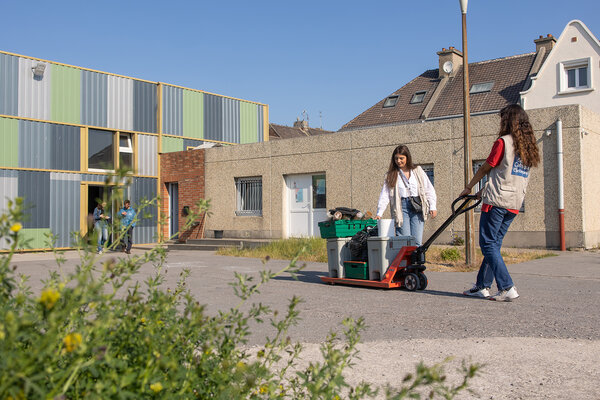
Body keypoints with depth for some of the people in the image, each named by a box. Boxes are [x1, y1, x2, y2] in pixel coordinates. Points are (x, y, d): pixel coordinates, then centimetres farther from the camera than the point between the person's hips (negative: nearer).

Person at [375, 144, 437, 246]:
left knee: (417, 241, -5)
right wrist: (379, 213, -7)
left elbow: (429, 190, 14)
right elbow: (385, 195, 2)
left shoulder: (418, 171, 13)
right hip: (401, 208, -1)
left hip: (417, 207, 1)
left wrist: (432, 207, 5)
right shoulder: (391, 175, 9)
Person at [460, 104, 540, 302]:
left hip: (497, 202, -8)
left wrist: (469, 187, 15)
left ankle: (507, 288, -10)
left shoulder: (503, 142, -7)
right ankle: (482, 286, 17)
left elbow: (485, 169, 0)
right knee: (494, 245, 13)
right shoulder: (528, 147, 15)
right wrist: (485, 191, 27)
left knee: (488, 245, -3)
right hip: (514, 204, 8)